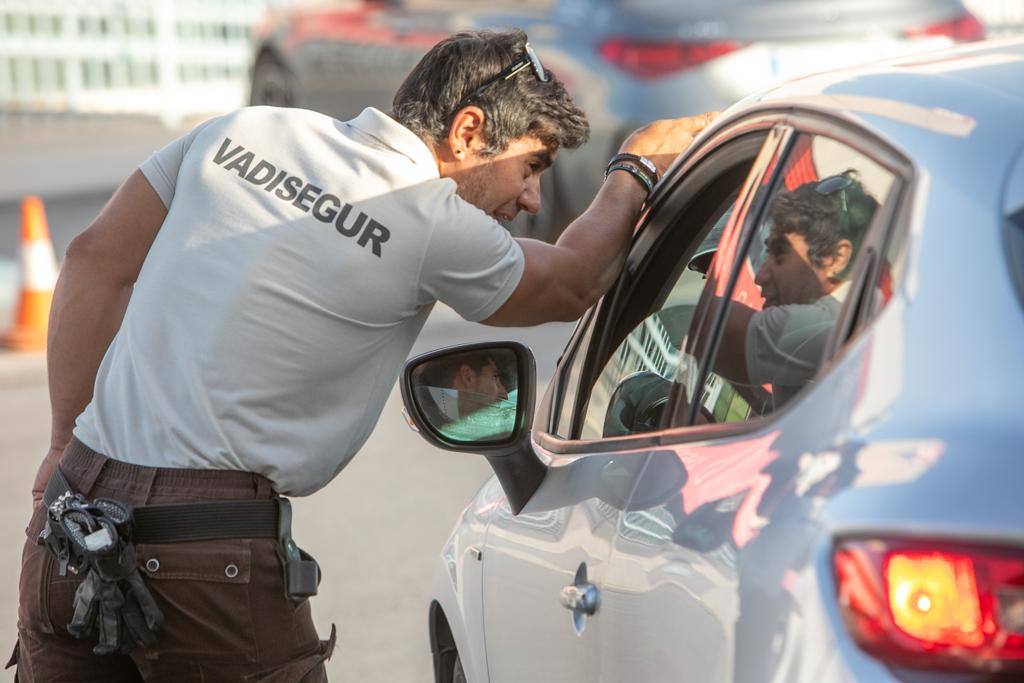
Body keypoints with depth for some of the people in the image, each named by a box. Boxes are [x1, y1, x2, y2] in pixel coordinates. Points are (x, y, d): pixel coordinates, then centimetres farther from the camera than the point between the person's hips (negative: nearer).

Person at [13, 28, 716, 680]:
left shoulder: (244, 132, 9)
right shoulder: (434, 227, -7)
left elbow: (95, 261, 13)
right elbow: (573, 283, 12)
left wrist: (68, 439, 16)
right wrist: (637, 170, 28)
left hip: (69, 515, 6)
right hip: (208, 556, -6)